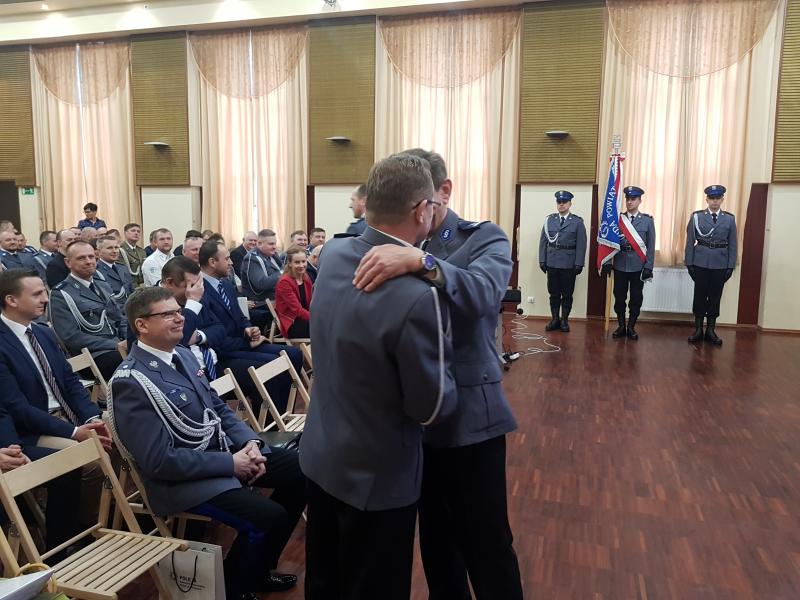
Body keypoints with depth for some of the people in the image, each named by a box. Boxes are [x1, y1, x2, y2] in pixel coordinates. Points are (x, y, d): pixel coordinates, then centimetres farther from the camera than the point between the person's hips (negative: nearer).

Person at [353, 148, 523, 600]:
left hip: (469, 417, -4)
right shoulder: (394, 247, 5)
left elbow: (482, 294, -28)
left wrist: (421, 261, -41)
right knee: (435, 540, 20)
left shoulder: (485, 239, -5)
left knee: (486, 543, 8)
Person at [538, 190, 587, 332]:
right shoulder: (549, 220, 7)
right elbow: (543, 241, 6)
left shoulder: (577, 222, 0)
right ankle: (555, 319, 17)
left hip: (569, 264, -2)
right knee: (554, 293, 8)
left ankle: (564, 320, 16)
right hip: (552, 263, 2)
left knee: (567, 294, 6)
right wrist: (542, 260, 0)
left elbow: (581, 245, -3)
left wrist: (579, 264, -9)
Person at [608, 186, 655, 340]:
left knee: (636, 298, 6)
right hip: (620, 265, 1)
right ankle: (621, 326, 19)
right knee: (619, 297, 6)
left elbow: (651, 246, 1)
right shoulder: (618, 218, 4)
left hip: (638, 266, -1)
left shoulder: (647, 220, 2)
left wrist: (648, 267, -6)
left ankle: (631, 327, 17)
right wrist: (607, 262, -3)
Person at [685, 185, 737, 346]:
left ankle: (711, 330, 15)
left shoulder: (730, 219, 4)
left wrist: (731, 266, -1)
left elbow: (732, 245, 5)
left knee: (715, 296, 6)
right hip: (700, 263, -1)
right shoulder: (696, 216, 1)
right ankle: (698, 330, 13)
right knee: (700, 295, 4)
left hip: (720, 265, 1)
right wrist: (689, 263, -3)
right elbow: (690, 241, 1)